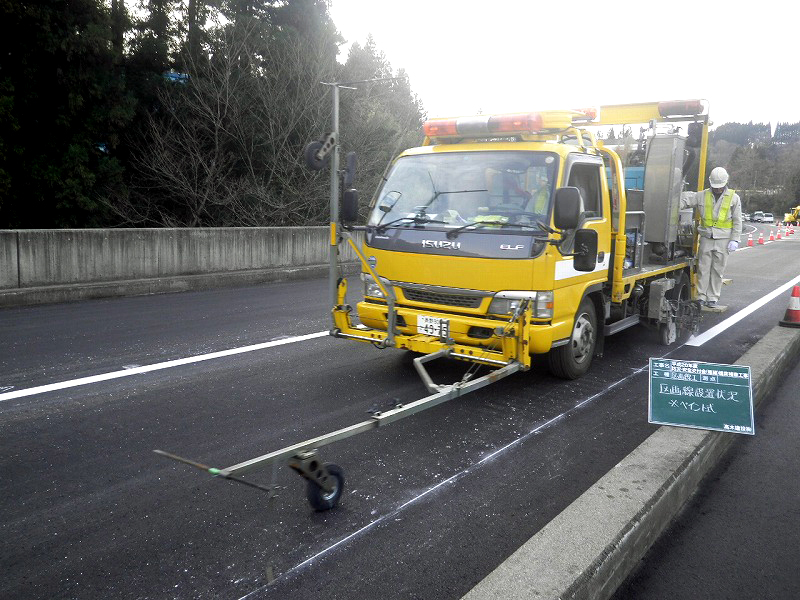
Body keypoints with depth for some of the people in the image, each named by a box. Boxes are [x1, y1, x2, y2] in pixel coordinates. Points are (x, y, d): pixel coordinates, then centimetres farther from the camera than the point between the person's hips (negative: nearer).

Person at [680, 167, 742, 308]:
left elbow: (737, 222, 2)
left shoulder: (733, 198, 2)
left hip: (723, 240, -1)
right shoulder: (703, 196, 5)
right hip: (706, 238, 1)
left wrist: (734, 240, -4)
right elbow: (685, 199, 0)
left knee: (717, 270, 3)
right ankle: (701, 297, 11)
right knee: (703, 268, 3)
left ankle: (713, 298, 11)